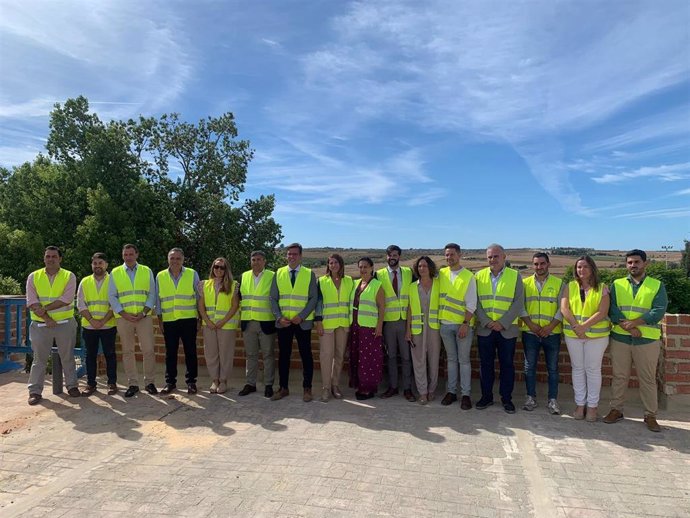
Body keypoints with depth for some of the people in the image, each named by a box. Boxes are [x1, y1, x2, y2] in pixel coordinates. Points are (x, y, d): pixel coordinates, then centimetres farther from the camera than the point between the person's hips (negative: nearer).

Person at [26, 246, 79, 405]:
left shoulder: (69, 276, 0)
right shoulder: (33, 277, 3)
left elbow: (66, 299, -13)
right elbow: (32, 302, -6)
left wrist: (45, 308, -17)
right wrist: (47, 319, -15)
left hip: (65, 323, -1)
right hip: (40, 325, 1)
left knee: (68, 357, 8)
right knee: (39, 359, 7)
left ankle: (72, 386, 19)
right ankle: (35, 391, 15)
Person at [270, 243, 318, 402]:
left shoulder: (310, 274, 1)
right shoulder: (278, 273, 7)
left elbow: (313, 298, -4)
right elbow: (273, 298, 5)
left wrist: (301, 317, -14)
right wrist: (279, 317, -8)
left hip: (303, 322, -2)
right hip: (283, 322, 2)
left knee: (306, 355, 5)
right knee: (283, 355, 9)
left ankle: (307, 389, 16)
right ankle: (283, 388, 21)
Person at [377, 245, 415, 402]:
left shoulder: (408, 272, 6)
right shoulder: (380, 274, 2)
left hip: (405, 320, 0)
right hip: (388, 320, 0)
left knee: (406, 356, 4)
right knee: (391, 355, 9)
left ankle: (407, 389, 15)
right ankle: (392, 387, 21)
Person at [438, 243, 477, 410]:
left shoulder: (469, 276, -5)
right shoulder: (441, 274, 4)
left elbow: (471, 304, -8)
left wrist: (465, 324, -15)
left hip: (463, 324, -3)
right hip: (445, 323, 3)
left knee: (464, 360, 4)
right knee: (451, 359, 13)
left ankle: (465, 394, 13)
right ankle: (451, 391, 22)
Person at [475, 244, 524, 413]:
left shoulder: (515, 276, 0)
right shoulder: (479, 276, 5)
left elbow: (519, 302, -6)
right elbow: (476, 301, 1)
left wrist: (502, 323, -13)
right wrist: (486, 321, -11)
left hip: (507, 330, -1)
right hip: (484, 329, 2)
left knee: (507, 364, 6)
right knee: (485, 364, 9)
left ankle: (507, 398, 19)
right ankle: (486, 396, 22)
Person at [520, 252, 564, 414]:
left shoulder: (559, 284, 3)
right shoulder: (525, 283, 6)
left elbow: (562, 308, -2)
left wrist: (550, 326, -12)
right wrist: (530, 324, -10)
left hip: (552, 333, -1)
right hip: (530, 332, 1)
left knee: (553, 368, 6)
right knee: (529, 366, 6)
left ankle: (552, 400, 16)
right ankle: (531, 398, 18)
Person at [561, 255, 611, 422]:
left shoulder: (602, 289, 0)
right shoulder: (569, 287, 6)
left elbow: (602, 312, -10)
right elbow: (564, 308, -4)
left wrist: (584, 326, -20)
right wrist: (576, 327, -16)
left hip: (596, 335, -2)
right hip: (572, 334, 2)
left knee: (593, 370, 4)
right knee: (577, 369, 9)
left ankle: (592, 405, 16)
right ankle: (580, 405, 18)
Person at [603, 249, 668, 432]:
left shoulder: (657, 286, 3)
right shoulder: (617, 285, 7)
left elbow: (658, 311, -10)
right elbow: (612, 310, -5)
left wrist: (633, 322, -19)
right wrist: (629, 328, -18)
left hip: (647, 340, -1)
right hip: (619, 338, 1)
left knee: (648, 379, 8)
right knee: (619, 376, 10)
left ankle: (650, 415, 19)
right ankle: (616, 410, 21)